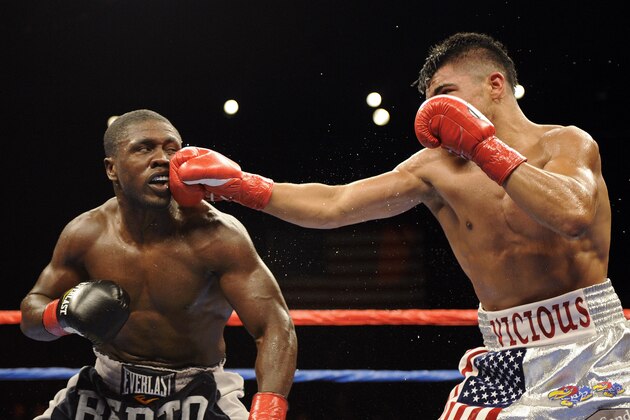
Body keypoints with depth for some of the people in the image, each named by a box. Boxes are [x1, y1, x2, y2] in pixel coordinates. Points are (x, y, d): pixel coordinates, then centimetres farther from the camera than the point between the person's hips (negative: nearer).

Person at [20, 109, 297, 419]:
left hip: (198, 393, -3)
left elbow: (275, 327, -25)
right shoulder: (85, 235, -7)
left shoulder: (216, 236, -20)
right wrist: (62, 316, -19)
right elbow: (30, 316, 7)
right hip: (108, 388, 3)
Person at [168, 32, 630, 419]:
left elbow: (574, 216, -27)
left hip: (591, 353, -3)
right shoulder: (437, 168, 4)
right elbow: (333, 205, 3)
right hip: (505, 361, 3)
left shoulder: (567, 144, -6)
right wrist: (238, 184, -4)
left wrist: (484, 147, -21)